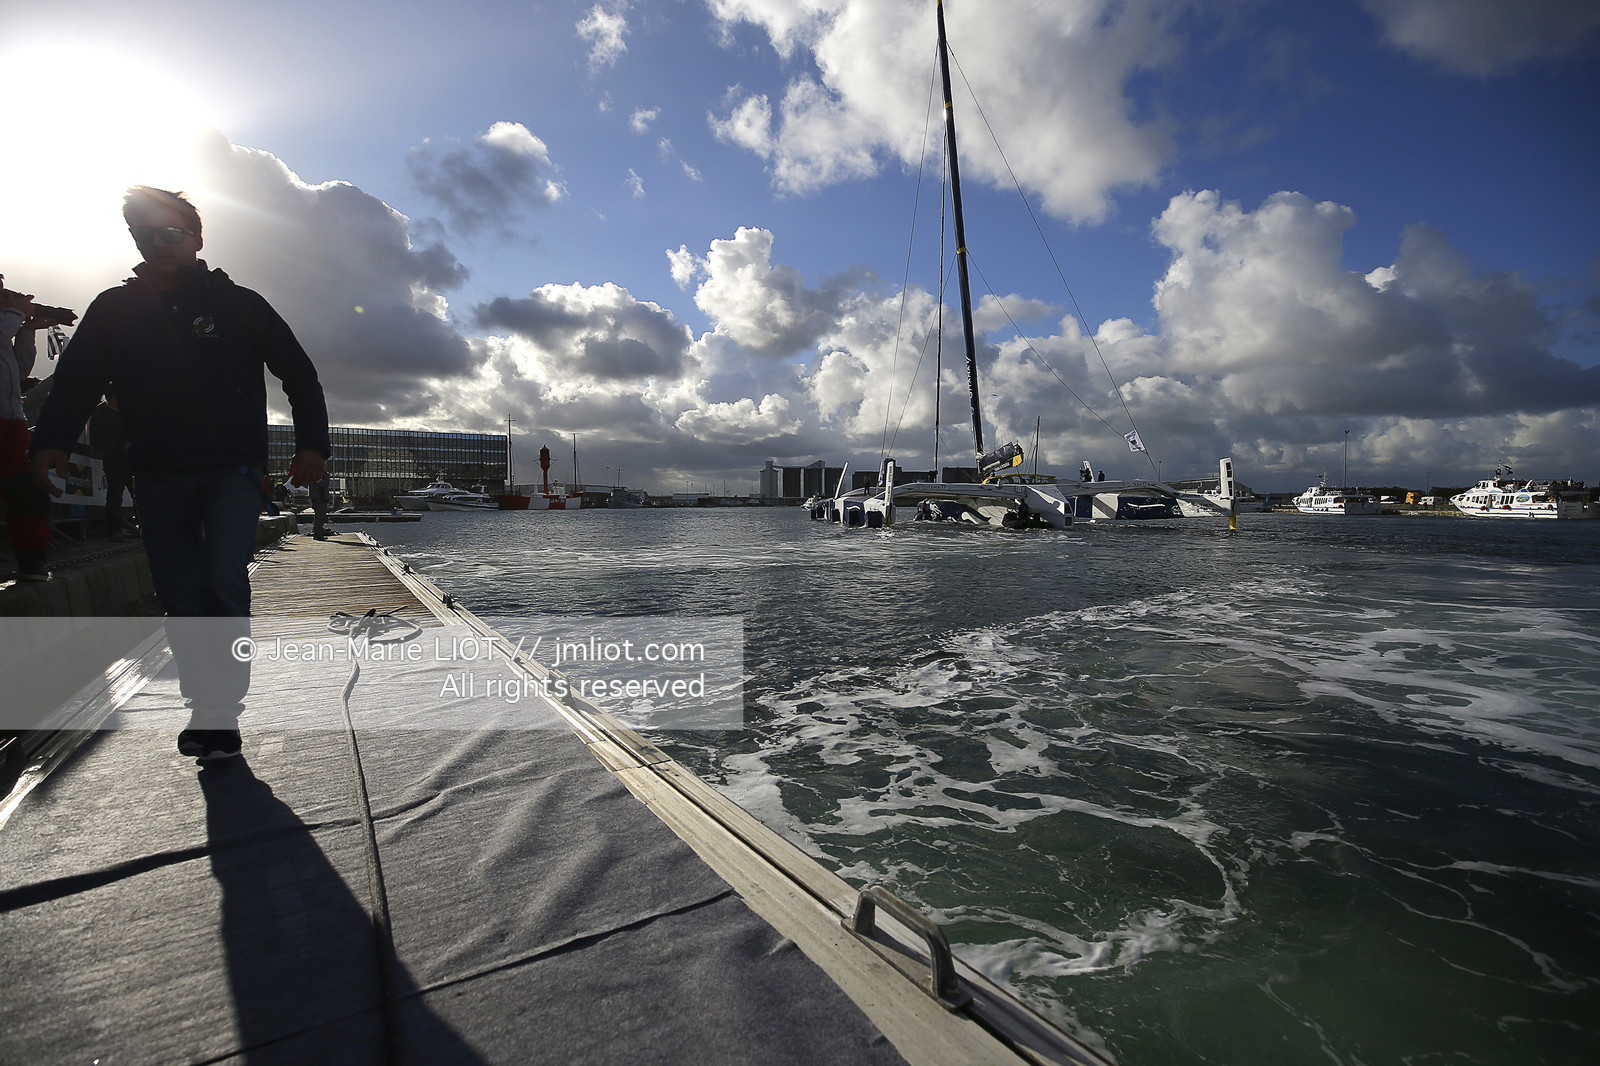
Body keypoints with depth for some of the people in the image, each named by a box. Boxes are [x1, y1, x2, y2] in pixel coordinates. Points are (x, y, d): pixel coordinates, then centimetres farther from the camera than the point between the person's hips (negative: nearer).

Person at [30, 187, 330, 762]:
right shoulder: (114, 309, 13)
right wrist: (51, 441, -5)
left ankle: (224, 712, -7)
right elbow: (75, 380, 13)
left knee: (224, 583, -17)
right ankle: (203, 708, 15)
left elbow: (298, 373, 5)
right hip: (157, 477, 4)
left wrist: (311, 442, -6)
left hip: (231, 470, -3)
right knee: (179, 600, 3)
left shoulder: (236, 303, 5)